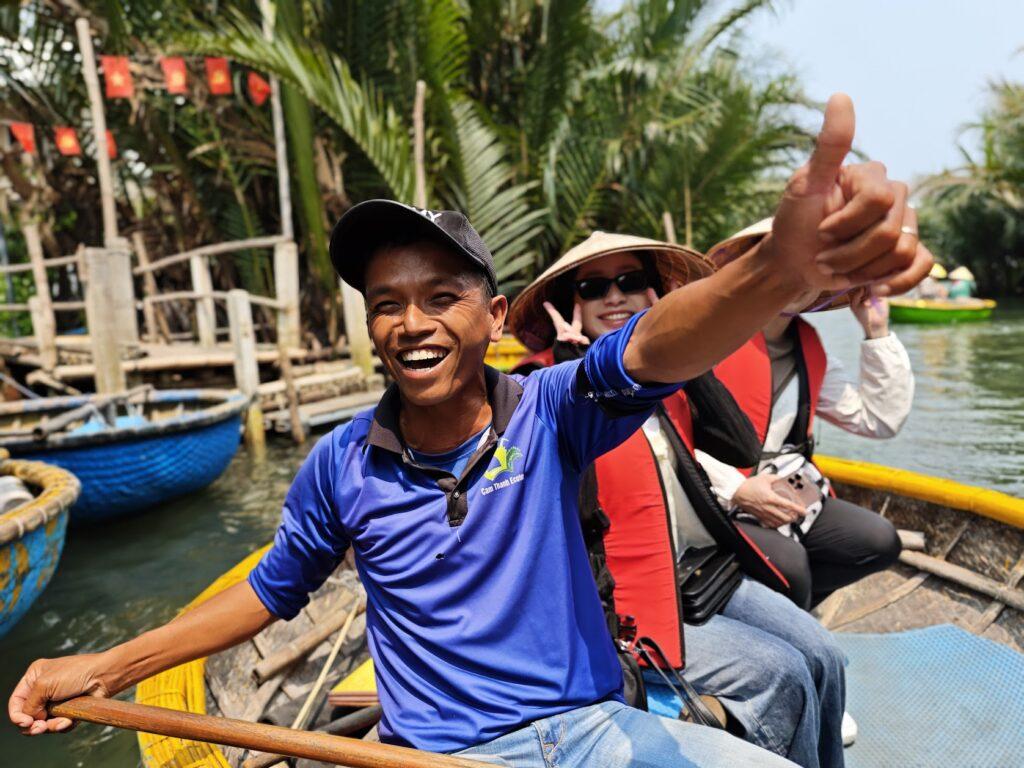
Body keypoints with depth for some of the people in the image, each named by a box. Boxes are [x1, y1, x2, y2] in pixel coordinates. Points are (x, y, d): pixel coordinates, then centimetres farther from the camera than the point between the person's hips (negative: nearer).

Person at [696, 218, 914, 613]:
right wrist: (735, 489, -22)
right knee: (788, 562, -27)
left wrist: (878, 333, 6)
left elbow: (880, 420, 11)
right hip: (710, 504, -7)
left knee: (880, 541, -4)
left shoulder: (811, 350, 9)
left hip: (786, 497, 8)